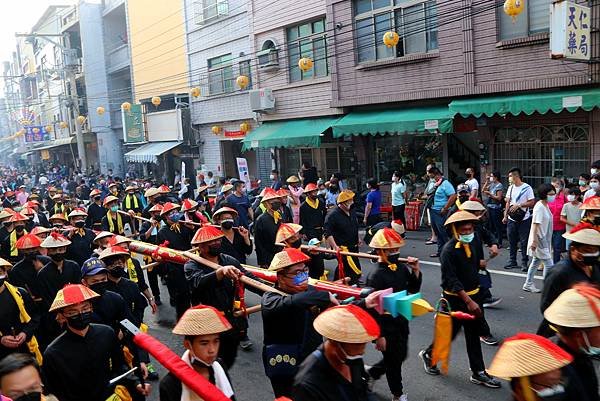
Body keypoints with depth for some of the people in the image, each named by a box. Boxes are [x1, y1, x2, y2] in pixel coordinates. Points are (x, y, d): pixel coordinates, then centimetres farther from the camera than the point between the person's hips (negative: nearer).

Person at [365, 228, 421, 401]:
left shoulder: (402, 268, -4)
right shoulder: (375, 276, -24)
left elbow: (413, 290, 8)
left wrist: (416, 271, -10)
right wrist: (379, 336, -19)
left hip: (401, 322, 7)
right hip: (386, 326, -7)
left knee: (401, 356, 22)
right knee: (393, 360, 11)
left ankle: (370, 373, 42)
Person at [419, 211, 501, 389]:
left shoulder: (475, 241, -2)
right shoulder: (449, 250, -22)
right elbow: (451, 280, -24)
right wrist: (468, 301, -25)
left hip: (473, 293, 6)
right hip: (455, 297, -6)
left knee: (473, 334, 13)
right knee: (450, 332, 6)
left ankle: (478, 373, 23)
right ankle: (429, 354, 32)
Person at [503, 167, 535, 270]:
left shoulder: (527, 188, -8)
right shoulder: (510, 187, 12)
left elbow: (532, 202, -11)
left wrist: (519, 205, -18)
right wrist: (505, 216, 8)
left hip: (524, 219, -6)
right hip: (512, 219, 6)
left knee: (524, 242, -1)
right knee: (512, 241, 10)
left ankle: (525, 263, 8)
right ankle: (512, 262, 19)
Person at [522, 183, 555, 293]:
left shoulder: (546, 206, 9)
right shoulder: (539, 207, -19)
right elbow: (535, 224, -23)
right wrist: (534, 241, -26)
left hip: (544, 240, 10)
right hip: (539, 240, -10)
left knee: (536, 262, 16)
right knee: (549, 264, -6)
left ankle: (528, 284, 25)